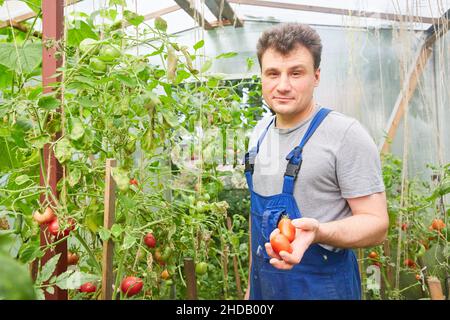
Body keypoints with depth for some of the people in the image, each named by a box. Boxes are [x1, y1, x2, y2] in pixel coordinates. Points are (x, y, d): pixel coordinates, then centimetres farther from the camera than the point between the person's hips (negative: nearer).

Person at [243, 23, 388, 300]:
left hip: (322, 286, -5)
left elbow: (377, 224, -16)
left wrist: (316, 232, -34)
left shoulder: (346, 133, -16)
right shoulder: (260, 131, 4)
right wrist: (252, 282, 13)